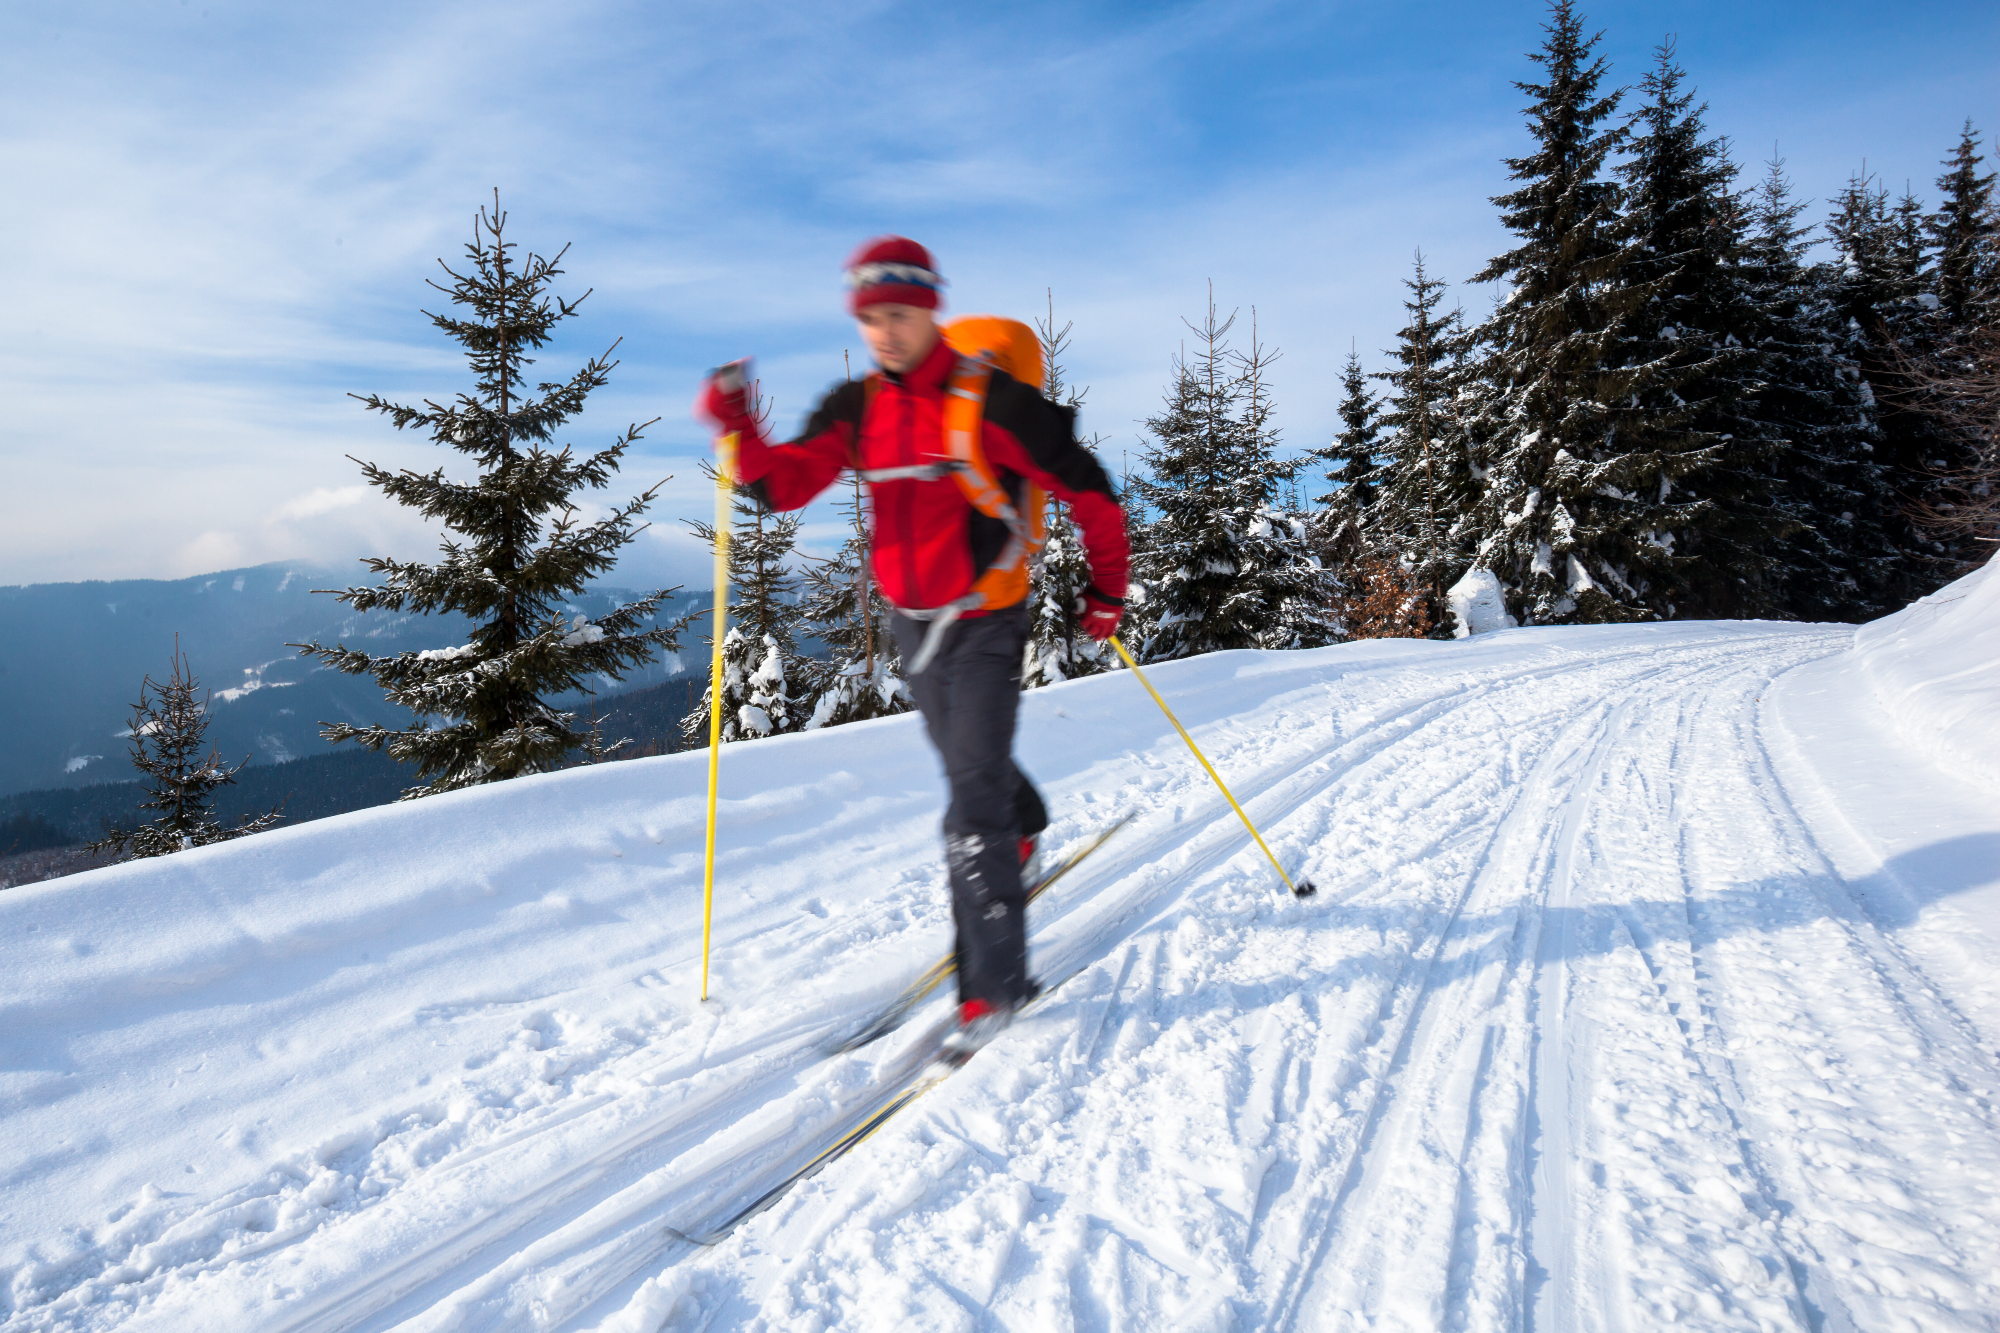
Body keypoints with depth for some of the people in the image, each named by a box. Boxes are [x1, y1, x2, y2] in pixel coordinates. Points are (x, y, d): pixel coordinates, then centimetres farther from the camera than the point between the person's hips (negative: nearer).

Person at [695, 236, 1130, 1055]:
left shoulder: (990, 399, -16)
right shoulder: (855, 409, 1)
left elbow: (1086, 488, -9)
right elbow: (787, 486, -2)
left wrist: (1107, 589, -1)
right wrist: (740, 434, -21)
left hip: (985, 622, -6)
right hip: (911, 619, 6)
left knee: (972, 797, -12)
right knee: (967, 760, 25)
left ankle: (994, 980, -3)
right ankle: (1023, 831, 57)